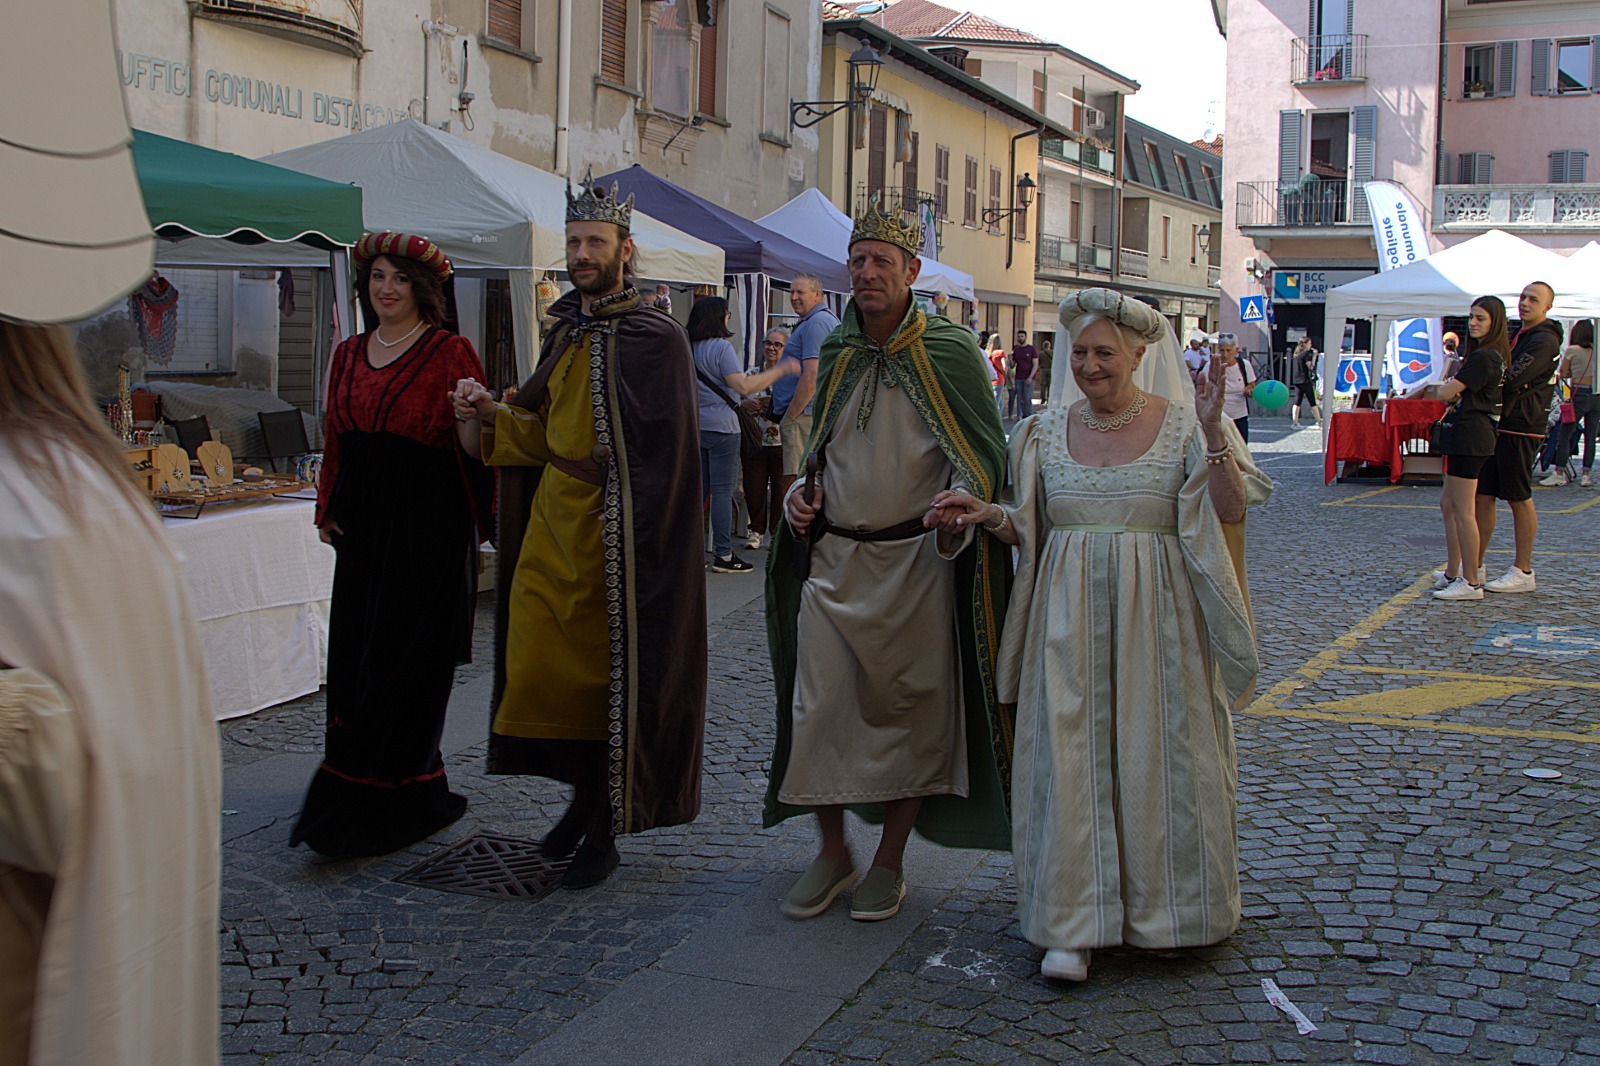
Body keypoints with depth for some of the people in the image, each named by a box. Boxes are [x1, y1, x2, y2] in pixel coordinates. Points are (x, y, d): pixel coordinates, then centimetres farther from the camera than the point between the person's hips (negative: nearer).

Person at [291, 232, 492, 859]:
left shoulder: (450, 353, -4)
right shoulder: (348, 357, 14)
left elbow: (472, 450, -7)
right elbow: (334, 441, 20)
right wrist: (327, 512, 13)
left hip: (429, 529, -7)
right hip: (363, 525, 7)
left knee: (397, 663, -5)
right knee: (355, 659, 7)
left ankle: (354, 813, 0)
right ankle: (422, 797, 19)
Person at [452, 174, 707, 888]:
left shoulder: (656, 339, -9)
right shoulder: (566, 332, 14)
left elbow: (663, 454, -13)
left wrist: (627, 538, -19)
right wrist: (493, 414, 0)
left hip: (611, 533, -7)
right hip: (551, 520, 7)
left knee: (609, 674, 1)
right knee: (536, 664, 7)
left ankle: (605, 828, 16)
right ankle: (587, 793, 28)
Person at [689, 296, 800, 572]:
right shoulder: (721, 347, -12)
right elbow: (743, 386, -19)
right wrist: (780, 371, -14)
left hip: (695, 426, 7)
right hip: (721, 427, -7)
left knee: (698, 488, 11)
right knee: (723, 491, -3)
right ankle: (723, 555, -2)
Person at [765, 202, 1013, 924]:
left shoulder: (949, 353, -4)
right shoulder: (836, 357, 10)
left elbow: (984, 454, -2)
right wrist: (804, 496, 5)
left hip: (918, 560, -4)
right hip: (833, 558, 4)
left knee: (911, 709, 3)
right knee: (819, 705, 1)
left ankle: (890, 860, 19)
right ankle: (832, 852, 19)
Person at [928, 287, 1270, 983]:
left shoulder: (1182, 425, 0)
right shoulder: (1048, 432, 9)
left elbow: (1232, 515, -9)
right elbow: (1028, 530, 14)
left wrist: (1213, 433, -19)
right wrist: (988, 515, -5)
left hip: (1156, 622, -2)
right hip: (1069, 621, 2)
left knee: (1156, 756, 3)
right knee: (1068, 759, -4)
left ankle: (1162, 907, 22)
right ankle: (1074, 925, 2)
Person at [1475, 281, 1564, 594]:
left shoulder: (1544, 340, -12)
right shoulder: (1521, 335, 20)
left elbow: (1512, 380, -22)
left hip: (1520, 429, -9)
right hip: (1499, 427, 9)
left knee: (1518, 499, -3)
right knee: (1483, 495, 7)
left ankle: (1523, 571, 4)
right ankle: (1474, 566, 11)